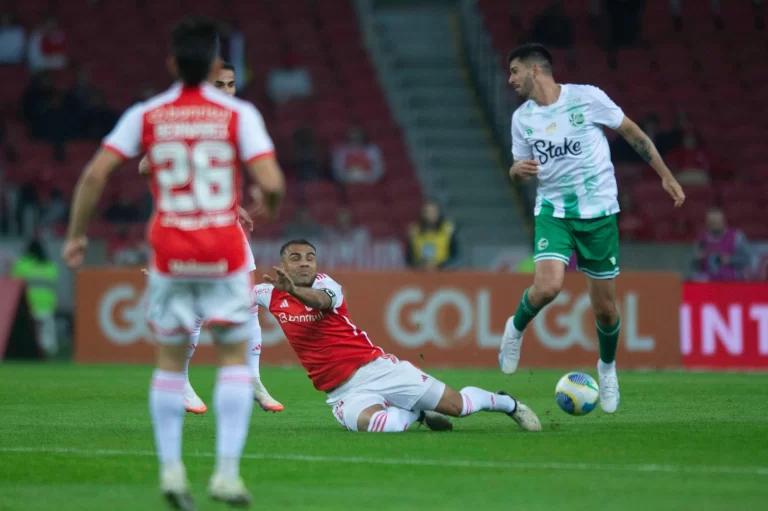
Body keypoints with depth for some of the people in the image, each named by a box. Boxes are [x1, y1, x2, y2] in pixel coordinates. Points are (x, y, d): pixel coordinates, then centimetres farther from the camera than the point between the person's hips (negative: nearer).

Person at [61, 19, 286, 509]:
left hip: (170, 254, 2)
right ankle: (227, 471, 0)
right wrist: (271, 208, 10)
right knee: (236, 357, 10)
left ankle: (171, 468, 3)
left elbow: (95, 173, -6)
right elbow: (272, 181, -14)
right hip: (224, 252, -1)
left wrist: (76, 234, 5)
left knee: (170, 361, 14)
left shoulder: (145, 115, 1)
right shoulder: (239, 113, -4)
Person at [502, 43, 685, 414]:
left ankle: (607, 366, 31)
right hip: (553, 212, 2)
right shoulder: (522, 118, 4)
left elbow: (633, 134, 2)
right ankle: (517, 328, 6)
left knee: (605, 309, 3)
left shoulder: (586, 98, -7)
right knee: (547, 287, -25)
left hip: (598, 213, -2)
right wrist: (518, 170, -9)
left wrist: (666, 177, 1)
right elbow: (519, 169, 17)